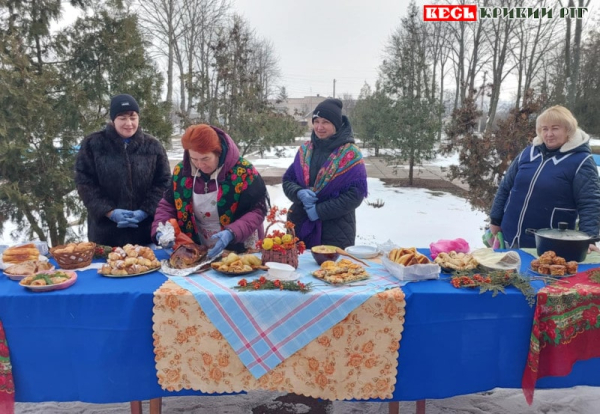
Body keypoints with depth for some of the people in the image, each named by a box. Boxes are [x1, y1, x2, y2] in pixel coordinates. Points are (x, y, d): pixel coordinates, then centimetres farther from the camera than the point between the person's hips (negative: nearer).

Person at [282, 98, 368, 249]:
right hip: (300, 226, 4)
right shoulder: (305, 150, 7)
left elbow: (356, 194, -12)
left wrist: (320, 211, -16)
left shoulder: (350, 154, -7)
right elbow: (287, 180, 10)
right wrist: (299, 193, -14)